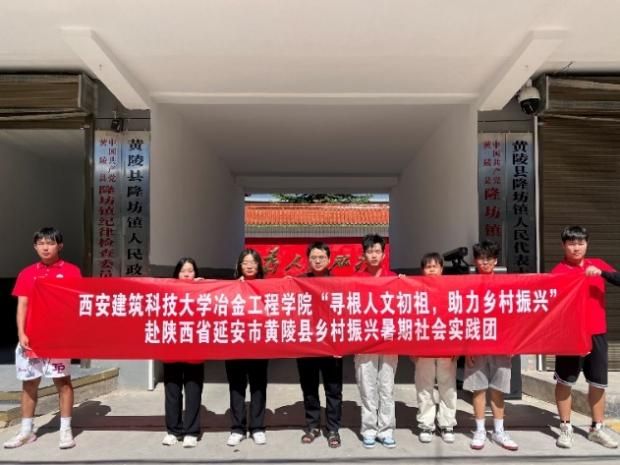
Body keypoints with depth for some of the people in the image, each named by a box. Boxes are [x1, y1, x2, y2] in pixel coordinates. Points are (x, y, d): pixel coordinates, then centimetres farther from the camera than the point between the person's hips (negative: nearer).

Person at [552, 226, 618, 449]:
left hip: (597, 333, 4)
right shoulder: (559, 270, -6)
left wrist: (601, 272, -16)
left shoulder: (597, 264, 8)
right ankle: (565, 428, 16)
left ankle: (597, 428, 25)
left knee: (598, 382, 11)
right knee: (565, 381, 3)